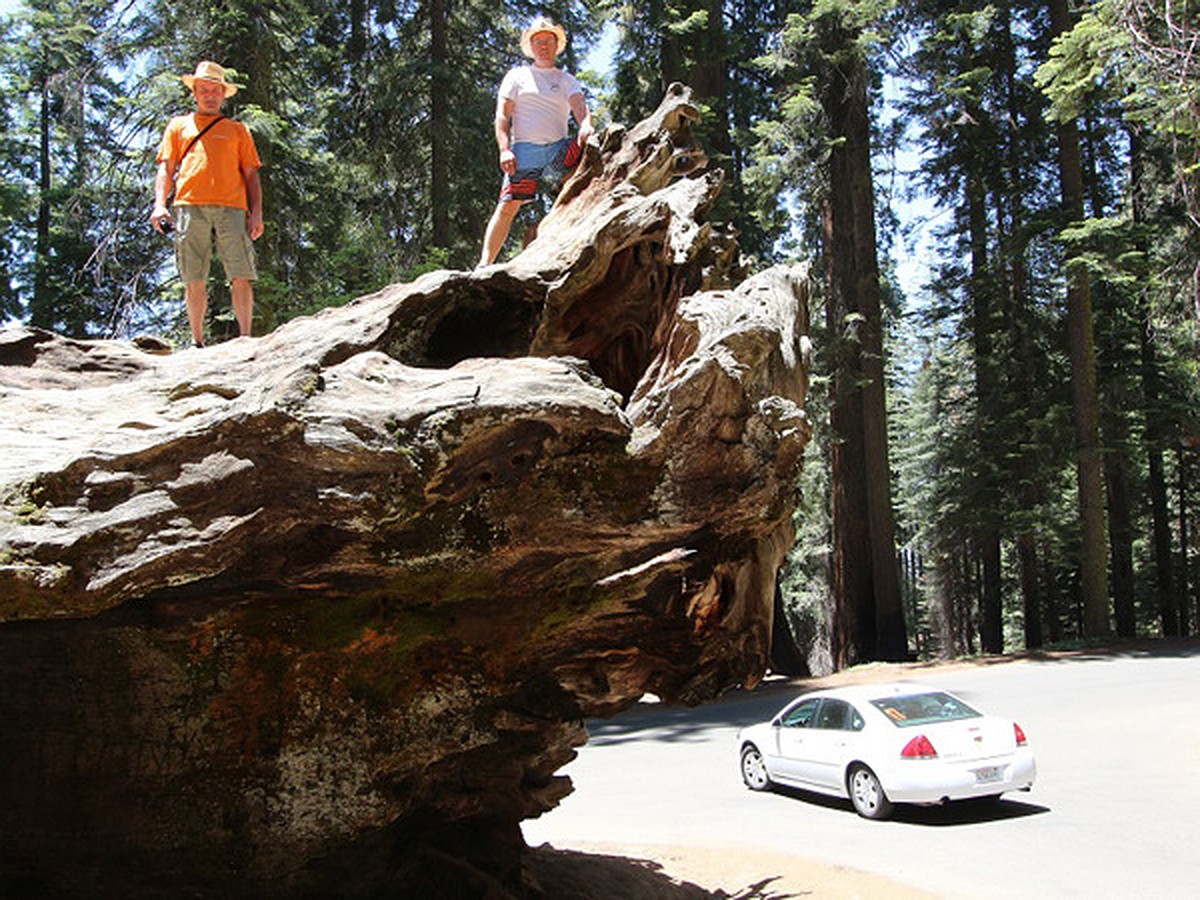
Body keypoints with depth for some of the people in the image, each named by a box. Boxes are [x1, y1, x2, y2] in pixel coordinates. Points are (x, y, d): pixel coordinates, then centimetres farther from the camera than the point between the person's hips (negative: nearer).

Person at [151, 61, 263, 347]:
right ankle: (197, 341, 3)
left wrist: (256, 213, 3)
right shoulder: (179, 125, 24)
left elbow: (251, 175, 17)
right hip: (190, 206, 0)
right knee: (194, 280, -3)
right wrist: (160, 204, 1)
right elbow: (166, 168, 17)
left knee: (241, 277, -11)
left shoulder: (237, 130, 23)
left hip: (231, 208, 0)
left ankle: (245, 337, -9)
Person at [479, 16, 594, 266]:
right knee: (508, 206, -12)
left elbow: (580, 106, 0)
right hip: (524, 150, -2)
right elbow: (502, 116, 6)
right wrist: (504, 150, -10)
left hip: (559, 149, 2)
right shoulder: (517, 76, 14)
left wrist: (586, 126, -24)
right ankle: (485, 262, -12)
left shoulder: (567, 80, 19)